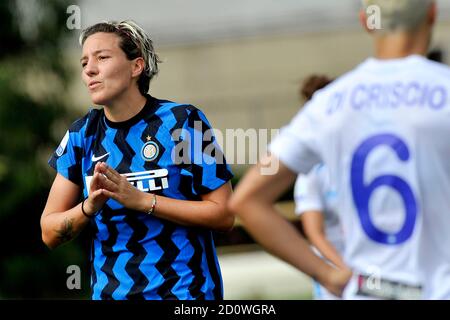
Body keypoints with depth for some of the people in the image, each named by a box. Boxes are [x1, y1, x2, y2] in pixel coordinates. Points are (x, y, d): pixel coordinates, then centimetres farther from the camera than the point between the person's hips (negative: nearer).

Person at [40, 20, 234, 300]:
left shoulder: (183, 120, -8)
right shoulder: (82, 135, 2)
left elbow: (224, 215, -13)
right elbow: (49, 234, 2)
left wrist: (142, 200, -19)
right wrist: (89, 207, -18)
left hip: (186, 291, -3)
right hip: (110, 291, 4)